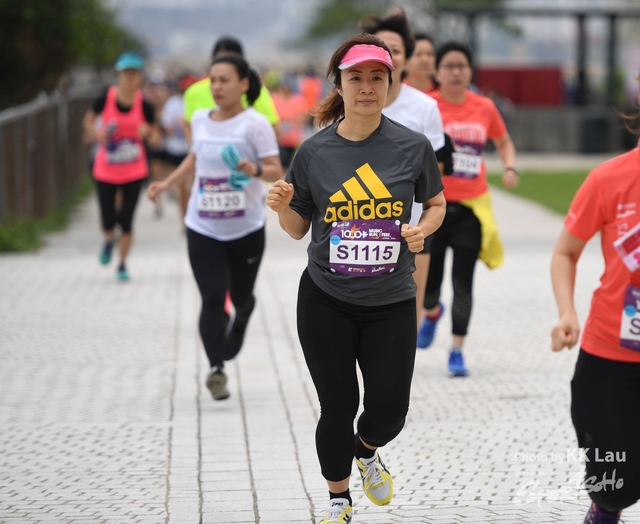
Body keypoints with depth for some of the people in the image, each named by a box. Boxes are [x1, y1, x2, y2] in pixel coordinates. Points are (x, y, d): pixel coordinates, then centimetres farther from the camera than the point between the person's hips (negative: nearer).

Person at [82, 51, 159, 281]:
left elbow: (155, 136, 0)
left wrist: (147, 132, -23)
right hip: (106, 172, 0)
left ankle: (122, 265, 19)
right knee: (108, 222, 2)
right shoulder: (105, 99, -10)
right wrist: (96, 134, -14)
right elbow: (88, 121, 6)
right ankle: (109, 241, 40)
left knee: (126, 222, -1)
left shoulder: (144, 105, -9)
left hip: (134, 172, 0)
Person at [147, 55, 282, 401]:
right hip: (203, 228, 2)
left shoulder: (255, 123, -9)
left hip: (246, 229, -2)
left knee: (240, 297, 13)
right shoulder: (200, 119, 5)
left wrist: (255, 170, -31)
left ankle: (240, 320, 49)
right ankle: (216, 369, -13)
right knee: (212, 298, -11)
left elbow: (276, 171, -12)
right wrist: (166, 184, 16)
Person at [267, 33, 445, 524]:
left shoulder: (413, 146, -6)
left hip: (391, 301, 0)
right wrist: (282, 206, -17)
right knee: (338, 409, 6)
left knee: (390, 410, 1)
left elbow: (436, 203, 10)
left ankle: (367, 451, 40)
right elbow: (298, 228, 5)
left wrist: (423, 229, -11)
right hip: (326, 300, 0)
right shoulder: (315, 151, -5)